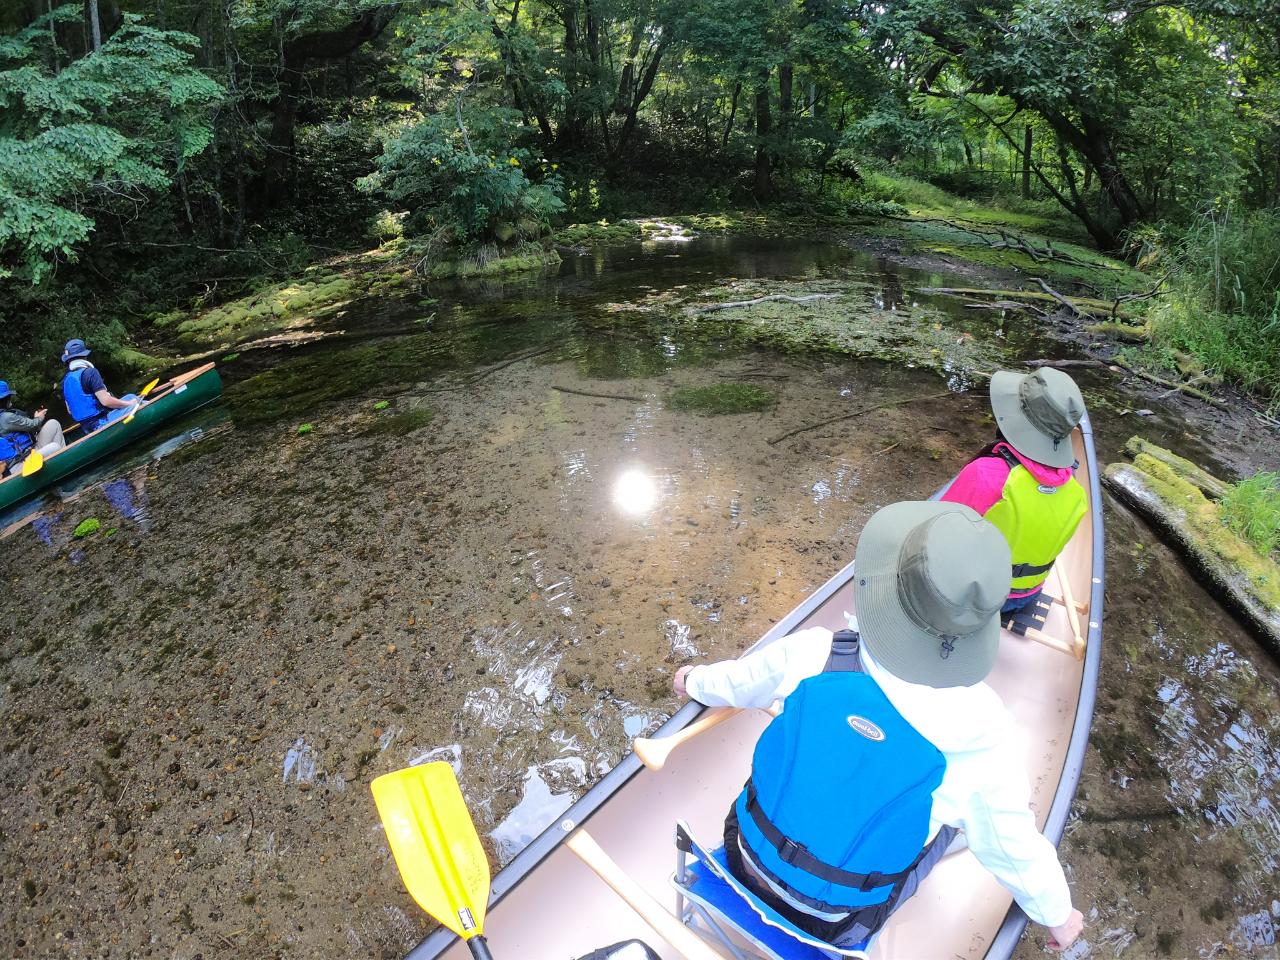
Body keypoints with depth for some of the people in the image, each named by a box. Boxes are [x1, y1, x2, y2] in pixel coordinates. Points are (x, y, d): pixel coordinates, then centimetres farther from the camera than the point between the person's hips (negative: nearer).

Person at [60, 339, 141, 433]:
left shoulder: (65, 380, 9)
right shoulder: (90, 372, -15)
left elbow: (69, 410, 15)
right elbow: (106, 401, -21)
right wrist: (129, 403, -8)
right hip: (101, 424, -9)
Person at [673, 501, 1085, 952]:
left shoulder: (812, 652, -24)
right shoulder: (985, 736, -27)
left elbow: (738, 682, -3)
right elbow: (1015, 848, -9)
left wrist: (695, 680, 21)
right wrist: (1058, 914, 15)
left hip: (746, 865, 2)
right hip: (835, 927, -1)